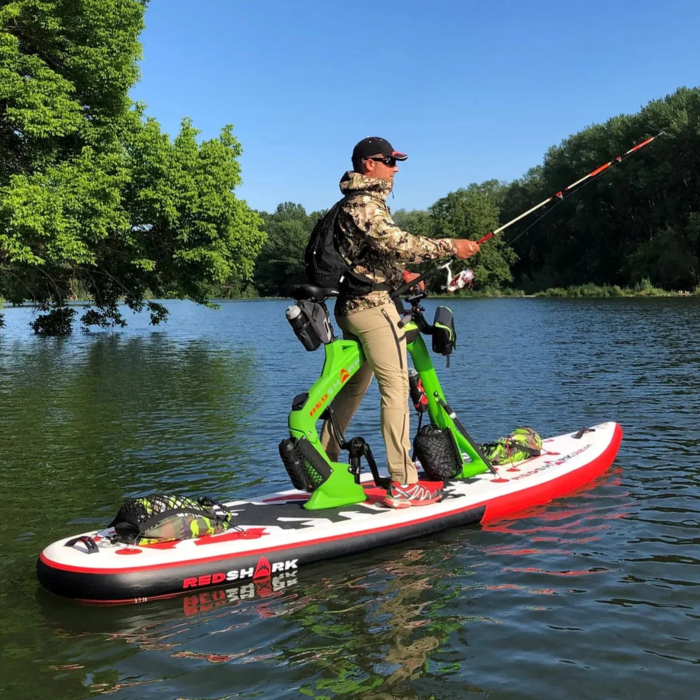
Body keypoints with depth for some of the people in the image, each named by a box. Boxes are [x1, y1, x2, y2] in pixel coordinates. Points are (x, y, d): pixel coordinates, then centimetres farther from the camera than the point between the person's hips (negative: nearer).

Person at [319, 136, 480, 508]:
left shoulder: (356, 202, 20)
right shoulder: (365, 204, -12)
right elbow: (397, 242, -23)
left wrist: (400, 274, 14)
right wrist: (451, 247, -19)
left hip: (352, 306, 11)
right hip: (373, 305, -11)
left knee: (353, 387, 16)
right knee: (396, 387, -11)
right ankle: (403, 484, -11)